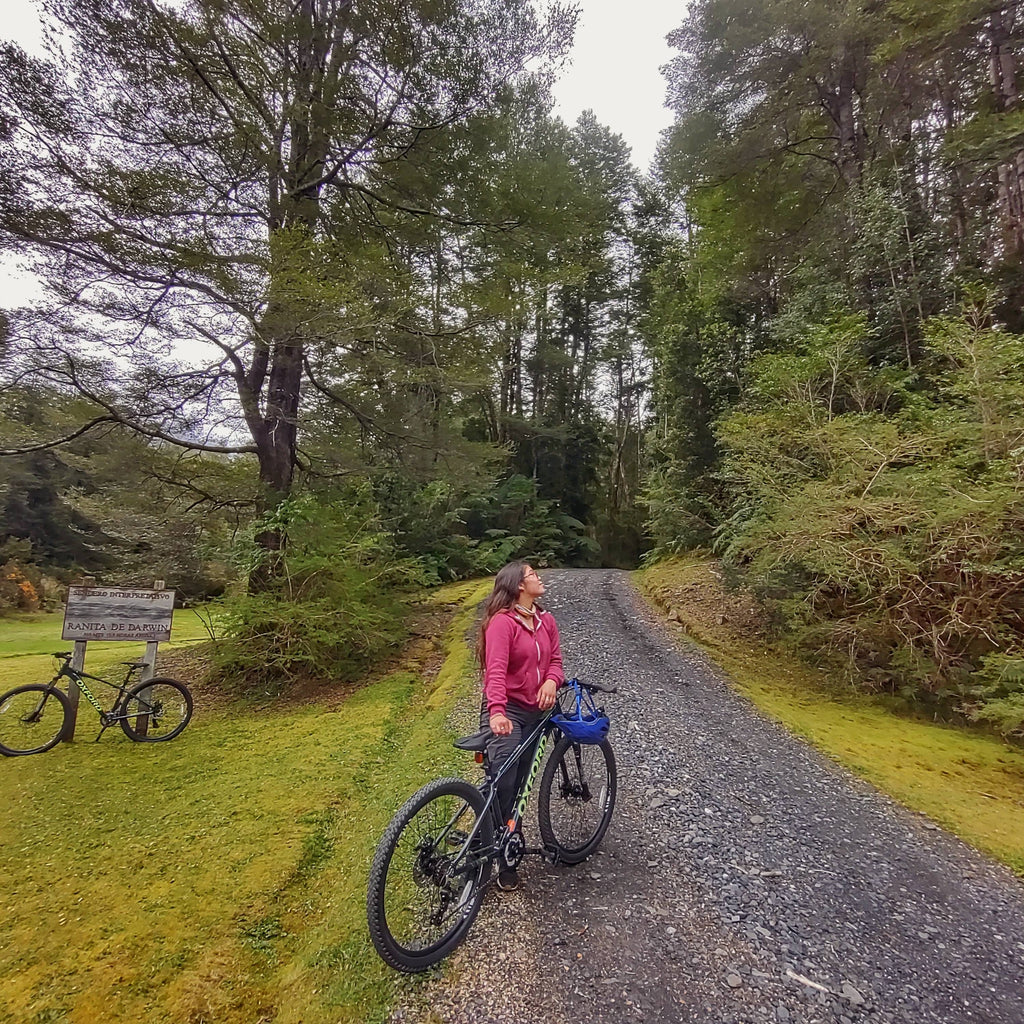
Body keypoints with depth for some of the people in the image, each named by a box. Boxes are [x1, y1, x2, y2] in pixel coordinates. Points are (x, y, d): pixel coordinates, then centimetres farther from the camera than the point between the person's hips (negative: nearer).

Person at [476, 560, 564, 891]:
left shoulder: (546, 621, 8)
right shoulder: (502, 621, -15)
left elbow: (555, 659, 7)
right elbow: (495, 669, -24)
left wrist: (551, 681, -15)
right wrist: (497, 711, -37)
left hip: (535, 712, 6)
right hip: (506, 713, -6)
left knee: (519, 784, 14)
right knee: (501, 786, -14)